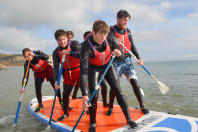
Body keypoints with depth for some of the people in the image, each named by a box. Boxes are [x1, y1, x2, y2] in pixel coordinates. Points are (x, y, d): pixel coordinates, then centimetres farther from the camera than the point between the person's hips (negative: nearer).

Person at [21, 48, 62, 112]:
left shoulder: (38, 53, -21)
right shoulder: (27, 64, -19)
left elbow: (47, 57, -37)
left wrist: (35, 55, -43)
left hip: (48, 70, -1)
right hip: (39, 73, 1)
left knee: (55, 85, -4)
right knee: (37, 89, -9)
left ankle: (60, 100, 14)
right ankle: (40, 104, 13)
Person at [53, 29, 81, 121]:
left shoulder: (74, 44, -12)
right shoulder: (56, 52, -4)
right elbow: (56, 67, -10)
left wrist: (69, 52, -37)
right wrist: (56, 80, -22)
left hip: (79, 71, -3)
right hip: (68, 74, 3)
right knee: (65, 94, 5)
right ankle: (65, 113, 26)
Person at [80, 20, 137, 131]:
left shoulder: (109, 40, -21)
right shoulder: (86, 46, -33)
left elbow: (122, 57, -5)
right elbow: (83, 71, -39)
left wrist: (119, 54, -32)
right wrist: (84, 95, -45)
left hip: (108, 66, 3)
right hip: (94, 68, -3)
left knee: (118, 91, -3)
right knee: (94, 95, -13)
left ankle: (129, 119, 11)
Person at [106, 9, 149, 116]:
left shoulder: (128, 31, 11)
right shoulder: (112, 30, -5)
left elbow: (132, 46, 16)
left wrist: (138, 58, 10)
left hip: (127, 60, 4)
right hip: (116, 61, -4)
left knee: (134, 82, -3)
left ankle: (142, 106, 11)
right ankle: (110, 107, 14)